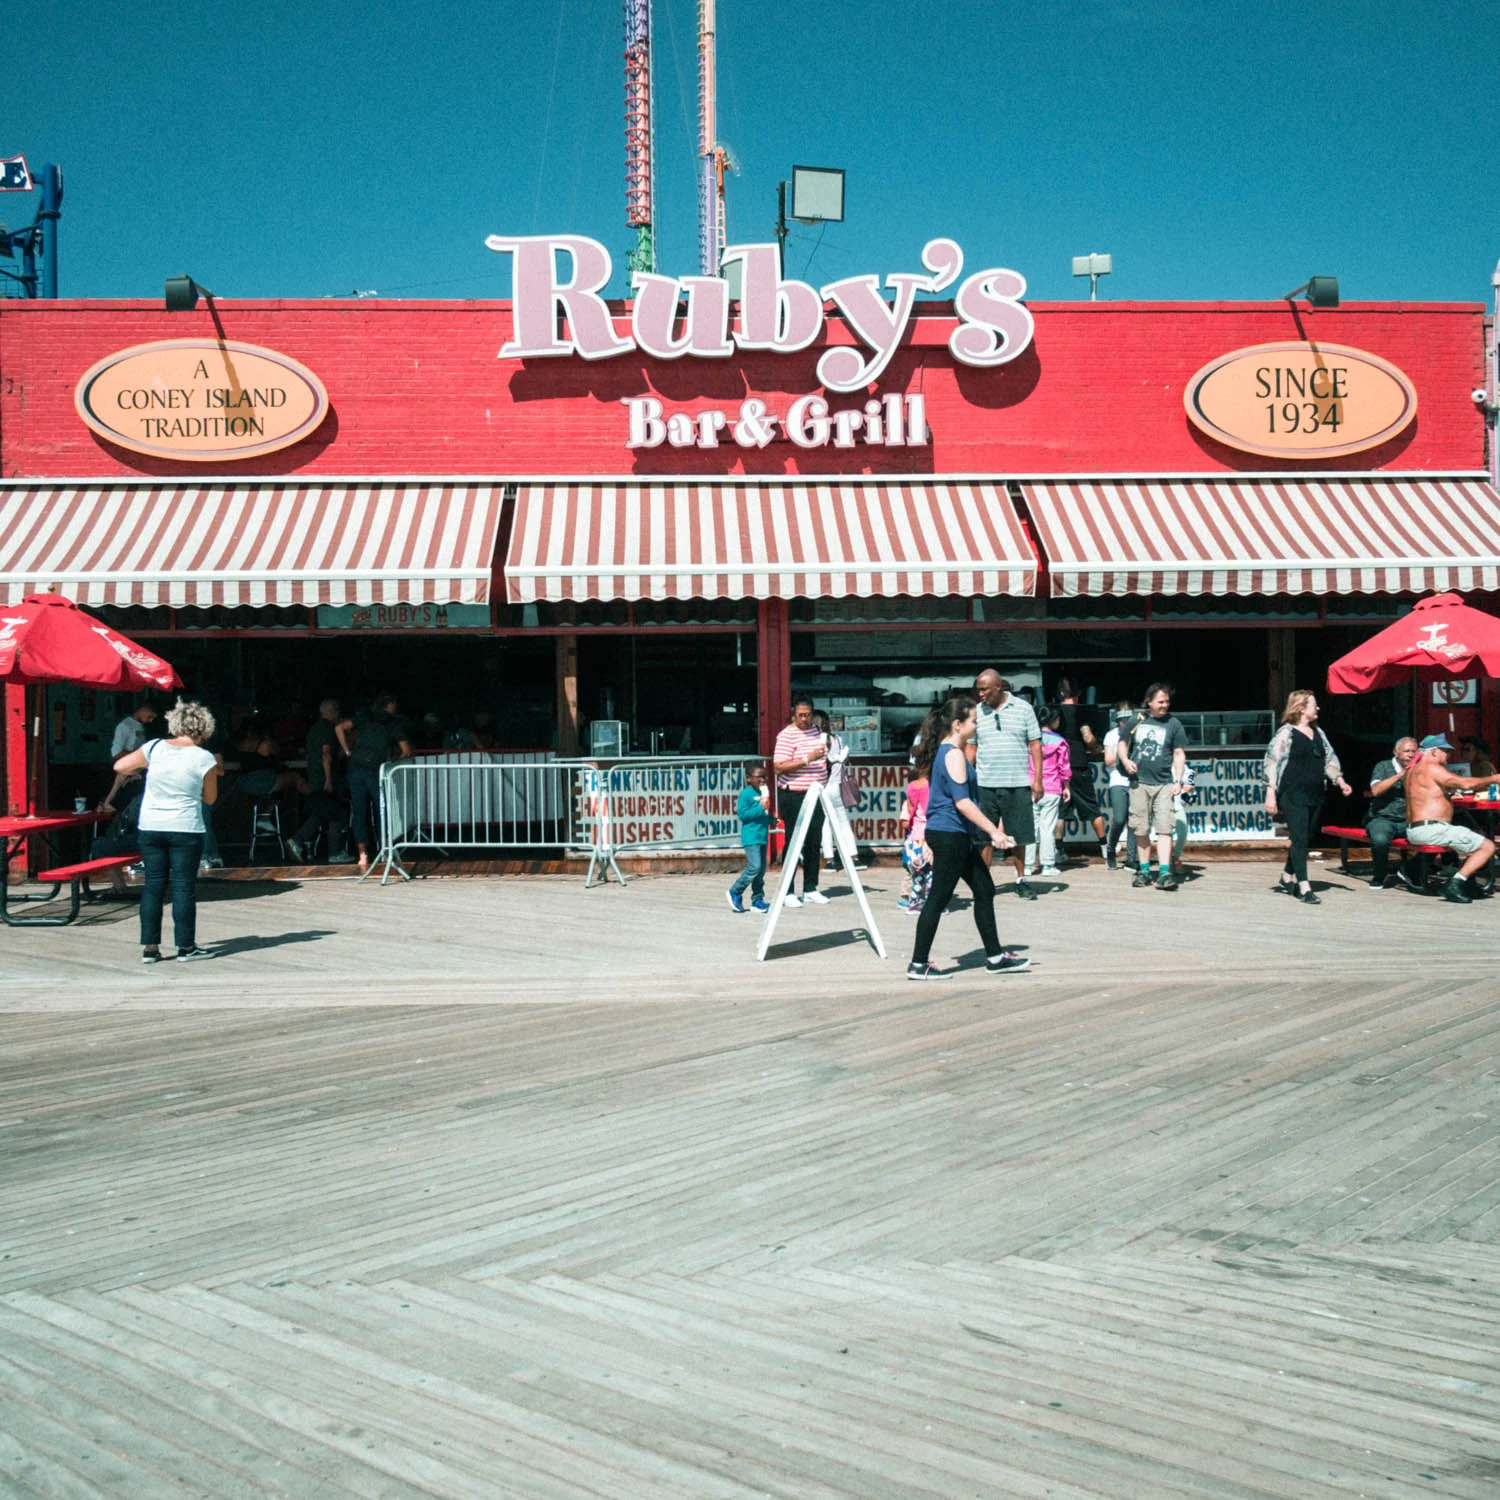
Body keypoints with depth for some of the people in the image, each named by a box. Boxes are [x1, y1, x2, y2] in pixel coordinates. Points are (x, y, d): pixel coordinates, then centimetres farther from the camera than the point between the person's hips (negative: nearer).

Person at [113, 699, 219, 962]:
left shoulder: (155, 748, -1)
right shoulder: (204, 758, -8)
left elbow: (119, 766, 6)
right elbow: (210, 798, 1)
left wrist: (143, 767, 22)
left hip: (149, 828, 3)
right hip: (185, 829, -3)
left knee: (153, 885, 8)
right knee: (184, 886, 3)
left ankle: (150, 947, 10)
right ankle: (186, 947, 8)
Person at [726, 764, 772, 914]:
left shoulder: (763, 793, 16)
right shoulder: (746, 794, -9)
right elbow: (742, 813, -17)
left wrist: (771, 819, 11)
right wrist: (760, 808, -20)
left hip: (763, 836, 8)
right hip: (750, 837, -8)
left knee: (761, 869, 8)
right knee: (754, 866, -16)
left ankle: (757, 900, 15)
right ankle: (735, 892, 0)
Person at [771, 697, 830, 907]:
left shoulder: (817, 729, 12)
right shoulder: (787, 735, -12)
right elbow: (778, 767, -21)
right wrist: (808, 759, -24)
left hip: (815, 794, 7)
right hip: (793, 796, -7)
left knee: (814, 843, 9)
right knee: (793, 843, -4)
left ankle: (810, 889, 17)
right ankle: (788, 893, 1)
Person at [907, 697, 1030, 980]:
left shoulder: (948, 752, 16)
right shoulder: (954, 755, -15)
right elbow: (962, 801, -22)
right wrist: (993, 830, -21)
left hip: (957, 836, 11)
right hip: (949, 835, -11)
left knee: (984, 890, 12)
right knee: (938, 898, -5)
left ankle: (995, 957, 18)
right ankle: (918, 964, 1)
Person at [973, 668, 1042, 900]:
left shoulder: (1023, 708, 3)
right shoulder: (977, 712, 7)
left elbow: (1035, 745, 4)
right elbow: (971, 748, 10)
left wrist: (1038, 779, -2)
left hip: (1018, 784, -1)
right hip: (985, 785, 1)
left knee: (1019, 836, 6)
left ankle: (1021, 880, 18)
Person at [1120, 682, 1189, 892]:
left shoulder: (1173, 724, 5)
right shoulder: (1137, 721, 9)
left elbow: (1179, 754, 6)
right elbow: (1124, 744, 17)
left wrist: (1178, 781, -4)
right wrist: (1125, 760, -4)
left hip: (1163, 784, -2)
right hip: (1139, 782, 2)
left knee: (1164, 828, -11)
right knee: (1141, 829, 6)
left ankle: (1164, 873, -15)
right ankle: (1144, 870, 17)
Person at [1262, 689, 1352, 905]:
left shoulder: (1318, 733, 16)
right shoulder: (1286, 733, -5)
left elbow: (1329, 758, 22)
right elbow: (1271, 763, -8)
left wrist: (1339, 780, 6)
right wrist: (1271, 793, -14)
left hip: (1316, 795, 7)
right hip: (1293, 795, -7)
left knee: (1305, 840, 11)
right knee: (1300, 840, -10)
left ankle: (1286, 879, 26)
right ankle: (1303, 887, -10)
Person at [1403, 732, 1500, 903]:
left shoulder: (1413, 770, 18)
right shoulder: (1431, 768, -12)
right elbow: (1465, 783, -19)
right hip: (1430, 830, -10)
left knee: (1476, 834, 31)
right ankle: (1455, 884, -18)